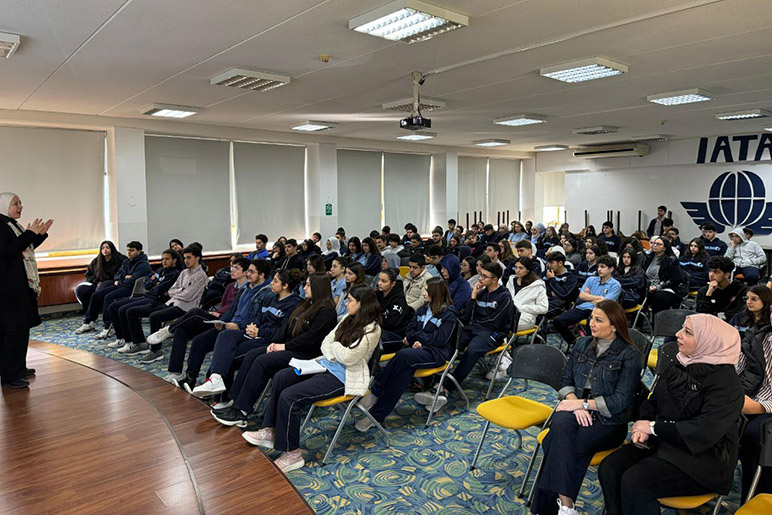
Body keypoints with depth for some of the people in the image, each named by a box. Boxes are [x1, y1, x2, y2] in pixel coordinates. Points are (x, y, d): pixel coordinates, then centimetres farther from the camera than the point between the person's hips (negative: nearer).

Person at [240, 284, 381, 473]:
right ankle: (271, 431, 10)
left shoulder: (371, 330, -18)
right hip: (327, 364, 10)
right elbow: (325, 344, 10)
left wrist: (334, 346, -4)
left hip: (343, 377, -10)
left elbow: (348, 357, -24)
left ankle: (292, 454, -7)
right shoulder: (347, 319, 9)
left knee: (289, 397, -20)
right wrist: (333, 355, -11)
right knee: (281, 377, 4)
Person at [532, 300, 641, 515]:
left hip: (609, 420, -4)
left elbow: (621, 401, -11)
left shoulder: (629, 355, -5)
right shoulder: (583, 344, 11)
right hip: (577, 410, 4)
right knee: (561, 422, -33)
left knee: (560, 444, -30)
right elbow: (566, 380, 11)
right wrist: (574, 402, -9)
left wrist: (582, 403, -15)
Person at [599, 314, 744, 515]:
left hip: (703, 458, -7)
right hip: (663, 441, 7)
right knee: (609, 469, -15)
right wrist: (643, 427, -7)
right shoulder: (678, 363, 7)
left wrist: (654, 427, -19)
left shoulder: (725, 381, -16)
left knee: (634, 481, -26)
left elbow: (707, 430, -25)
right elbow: (653, 401, 13)